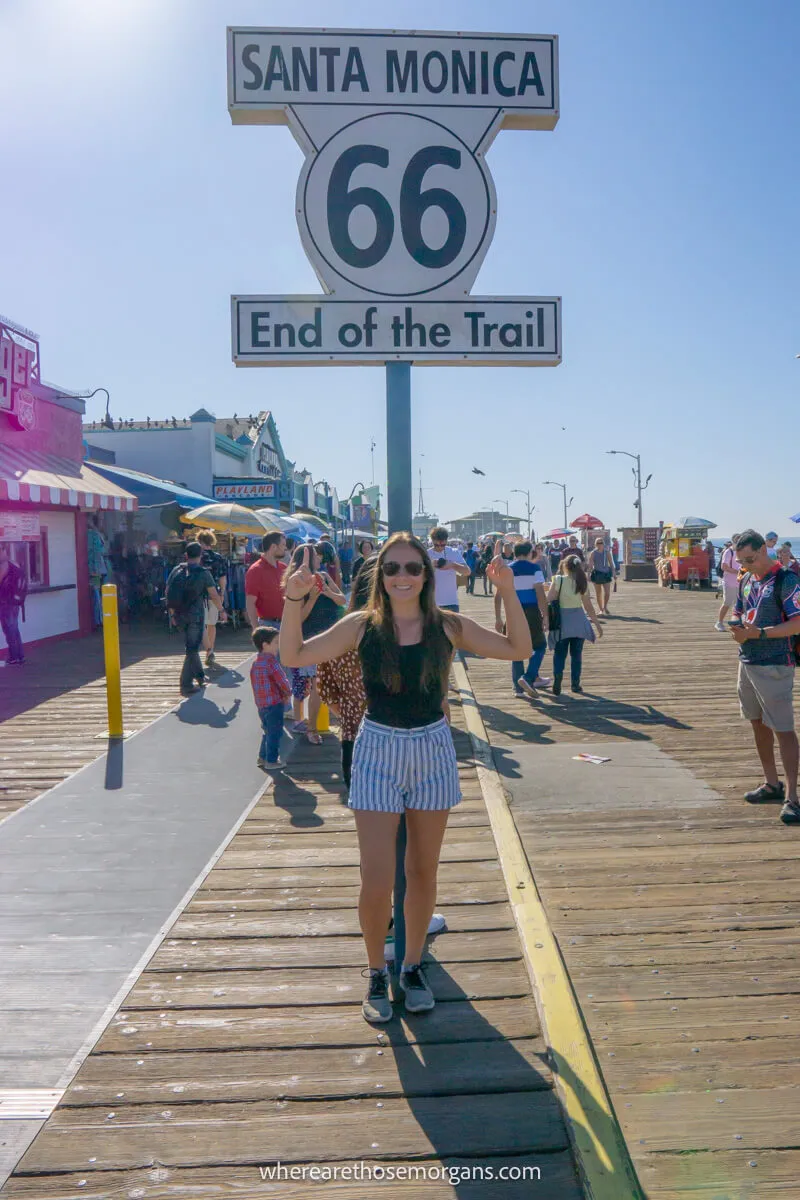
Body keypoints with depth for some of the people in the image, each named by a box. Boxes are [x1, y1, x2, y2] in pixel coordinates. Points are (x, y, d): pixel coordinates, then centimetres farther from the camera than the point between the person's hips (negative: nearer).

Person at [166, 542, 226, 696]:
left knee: (191, 646, 21)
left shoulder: (176, 571, 4)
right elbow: (214, 596, -6)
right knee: (192, 649, 1)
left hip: (179, 615, 5)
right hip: (195, 614, -5)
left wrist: (173, 613, 17)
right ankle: (186, 685, -2)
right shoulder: (203, 573, -9)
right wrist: (222, 611, 9)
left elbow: (168, 593, 7)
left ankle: (199, 675, 31)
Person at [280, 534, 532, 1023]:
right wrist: (295, 601, -18)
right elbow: (293, 656, -6)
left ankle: (413, 967, 36)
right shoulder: (362, 626, -5)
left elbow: (519, 648, -1)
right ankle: (377, 974, 24)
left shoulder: (448, 627, -3)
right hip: (378, 751, -1)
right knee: (377, 883, -2)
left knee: (423, 872, 14)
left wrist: (508, 592, -12)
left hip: (432, 750, 2)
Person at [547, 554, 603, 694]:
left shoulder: (558, 580, -9)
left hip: (562, 621, -2)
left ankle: (558, 674, -18)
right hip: (578, 620, 2)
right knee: (576, 653, 13)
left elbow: (549, 599, -14)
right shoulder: (583, 583, -1)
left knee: (559, 653, 7)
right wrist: (597, 623, 12)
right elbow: (588, 606, 4)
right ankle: (575, 683, 14)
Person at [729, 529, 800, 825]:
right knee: (758, 723, 16)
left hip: (774, 666, -8)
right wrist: (737, 627, -2)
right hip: (747, 662, 8)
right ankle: (772, 784, 29)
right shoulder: (747, 580, 12)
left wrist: (760, 633, -24)